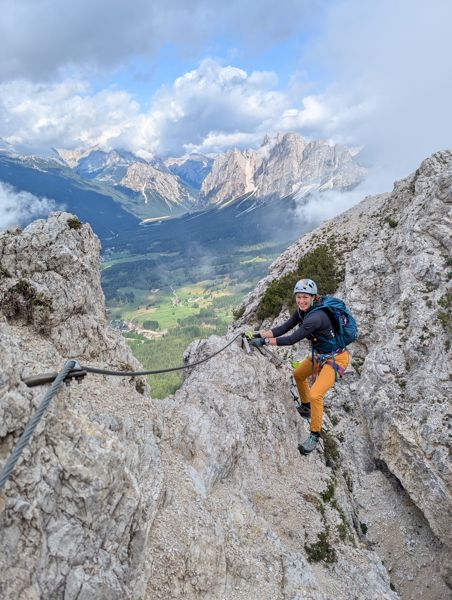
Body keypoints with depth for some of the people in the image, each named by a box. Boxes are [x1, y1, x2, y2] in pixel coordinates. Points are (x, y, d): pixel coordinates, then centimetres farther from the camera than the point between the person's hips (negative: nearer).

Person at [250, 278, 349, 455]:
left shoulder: (316, 316, -32)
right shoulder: (302, 310, -5)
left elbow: (292, 339, -33)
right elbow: (284, 328, -9)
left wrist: (265, 341, -29)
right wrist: (260, 334, -20)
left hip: (335, 358, -9)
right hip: (319, 354, 10)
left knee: (315, 394, -18)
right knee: (298, 374, 24)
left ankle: (314, 435, 3)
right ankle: (306, 408, 46)